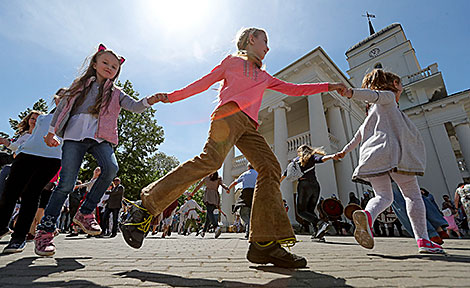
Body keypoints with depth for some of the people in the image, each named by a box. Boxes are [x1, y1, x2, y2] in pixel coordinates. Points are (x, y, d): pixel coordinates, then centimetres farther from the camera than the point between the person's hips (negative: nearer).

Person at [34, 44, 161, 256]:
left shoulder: (115, 93, 19)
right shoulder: (81, 84, 19)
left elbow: (135, 106, 3)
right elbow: (64, 105, 18)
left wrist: (151, 100, -17)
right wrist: (52, 131, 13)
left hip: (100, 138, 1)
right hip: (76, 135, 0)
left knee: (111, 168, -27)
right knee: (67, 183, -9)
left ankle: (85, 213, -9)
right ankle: (45, 230, 7)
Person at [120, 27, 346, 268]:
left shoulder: (264, 77, 36)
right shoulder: (233, 60, 23)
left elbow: (293, 89, 34)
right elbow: (204, 82, 20)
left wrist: (330, 86, 31)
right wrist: (172, 96, 16)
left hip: (249, 124, 6)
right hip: (230, 112, -6)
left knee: (270, 168, -13)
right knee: (211, 160, -29)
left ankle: (264, 243, -16)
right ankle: (148, 205, -17)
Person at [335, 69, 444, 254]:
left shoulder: (375, 108, 30)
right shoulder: (388, 96, 10)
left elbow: (360, 133, 30)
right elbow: (374, 95, -13)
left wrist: (345, 150, 34)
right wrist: (351, 93, -32)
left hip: (373, 156, 6)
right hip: (392, 150, -6)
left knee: (383, 196, 1)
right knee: (413, 195, 5)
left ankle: (367, 215, -30)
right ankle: (423, 240, 3)